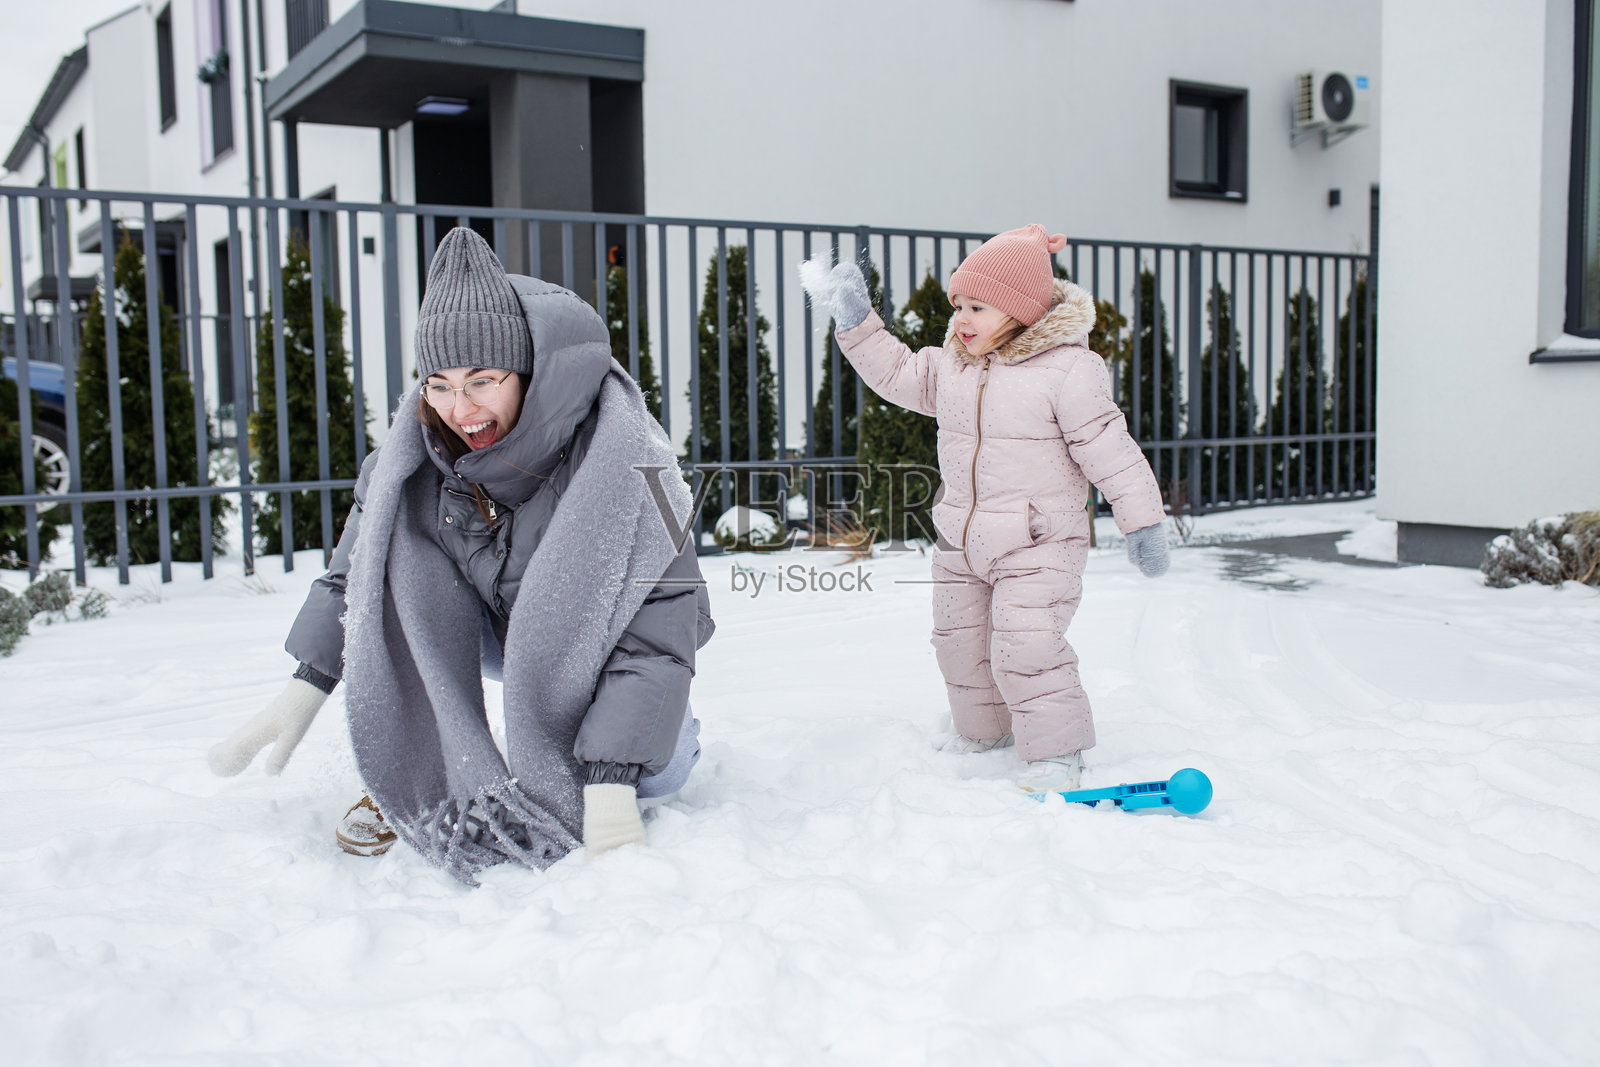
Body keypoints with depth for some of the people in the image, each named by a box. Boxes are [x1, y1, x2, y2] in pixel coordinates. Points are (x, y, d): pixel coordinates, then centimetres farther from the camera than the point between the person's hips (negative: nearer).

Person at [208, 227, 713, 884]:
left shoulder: (620, 453, -32)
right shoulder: (423, 439, -19)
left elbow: (657, 626, -36)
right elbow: (358, 563, -5)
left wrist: (611, 782, -44)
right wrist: (304, 689, -14)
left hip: (599, 648, -2)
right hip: (500, 628, 3)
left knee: (654, 772, -28)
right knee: (402, 529, -24)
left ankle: (675, 726, 11)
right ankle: (414, 779, -14)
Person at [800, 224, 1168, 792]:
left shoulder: (1067, 369, -15)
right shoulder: (950, 366, 4)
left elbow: (1109, 447, -15)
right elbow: (896, 373, 16)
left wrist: (1142, 519, -14)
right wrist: (857, 322, 6)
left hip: (1039, 544, -7)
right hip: (961, 543, 7)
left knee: (1024, 649, -16)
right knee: (960, 641, 17)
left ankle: (1056, 750, 1)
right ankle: (982, 729, 39)